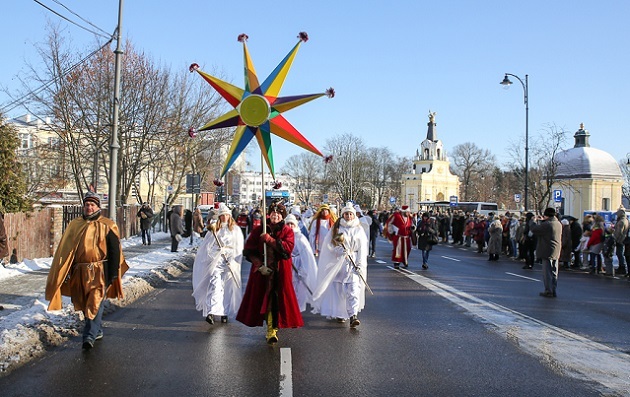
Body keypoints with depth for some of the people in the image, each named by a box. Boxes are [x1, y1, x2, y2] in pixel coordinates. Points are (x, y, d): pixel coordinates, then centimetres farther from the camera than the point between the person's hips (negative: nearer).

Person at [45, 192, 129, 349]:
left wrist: (113, 273, -7)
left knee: (95, 304, -9)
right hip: (80, 272, 5)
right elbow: (65, 249, 14)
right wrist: (65, 273, 9)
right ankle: (97, 331, 27)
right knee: (83, 304, 12)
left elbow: (114, 251, -3)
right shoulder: (74, 225, 11)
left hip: (100, 271, -5)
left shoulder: (108, 226, -2)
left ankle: (90, 335, -7)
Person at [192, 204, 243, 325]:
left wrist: (232, 262, -8)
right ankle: (211, 312, -23)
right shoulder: (214, 229, 11)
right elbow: (207, 246, 8)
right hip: (216, 261, -1)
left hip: (230, 263, 1)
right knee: (214, 285, -14)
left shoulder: (236, 230, 8)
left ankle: (225, 312, 14)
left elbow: (238, 248, 2)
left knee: (227, 288, 4)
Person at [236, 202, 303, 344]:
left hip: (280, 272, -1)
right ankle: (271, 329, 16)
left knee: (277, 299, -5)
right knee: (263, 299, 1)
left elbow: (288, 248, -13)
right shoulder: (258, 231, 5)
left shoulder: (287, 231, 4)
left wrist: (270, 240, -15)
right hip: (261, 270, 1)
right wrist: (259, 265, -11)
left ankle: (272, 329, 9)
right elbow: (249, 250, 1)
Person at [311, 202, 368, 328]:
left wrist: (360, 265, -7)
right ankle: (339, 313, 20)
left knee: (353, 289, -10)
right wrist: (340, 250, -17)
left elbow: (362, 249, 3)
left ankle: (353, 316, -15)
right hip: (338, 262, 0)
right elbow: (329, 244, -1)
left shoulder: (359, 230, 7)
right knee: (338, 288, 4)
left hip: (353, 263, 0)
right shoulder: (336, 228, 5)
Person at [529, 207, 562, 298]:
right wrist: (542, 220, 23)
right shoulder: (558, 224, 9)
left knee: (547, 272, -2)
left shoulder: (547, 224, -19)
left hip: (547, 252, -8)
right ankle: (553, 290, 20)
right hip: (556, 252, 8)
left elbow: (534, 229, -16)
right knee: (553, 272, 14)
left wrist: (533, 221, 1)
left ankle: (548, 291, 0)